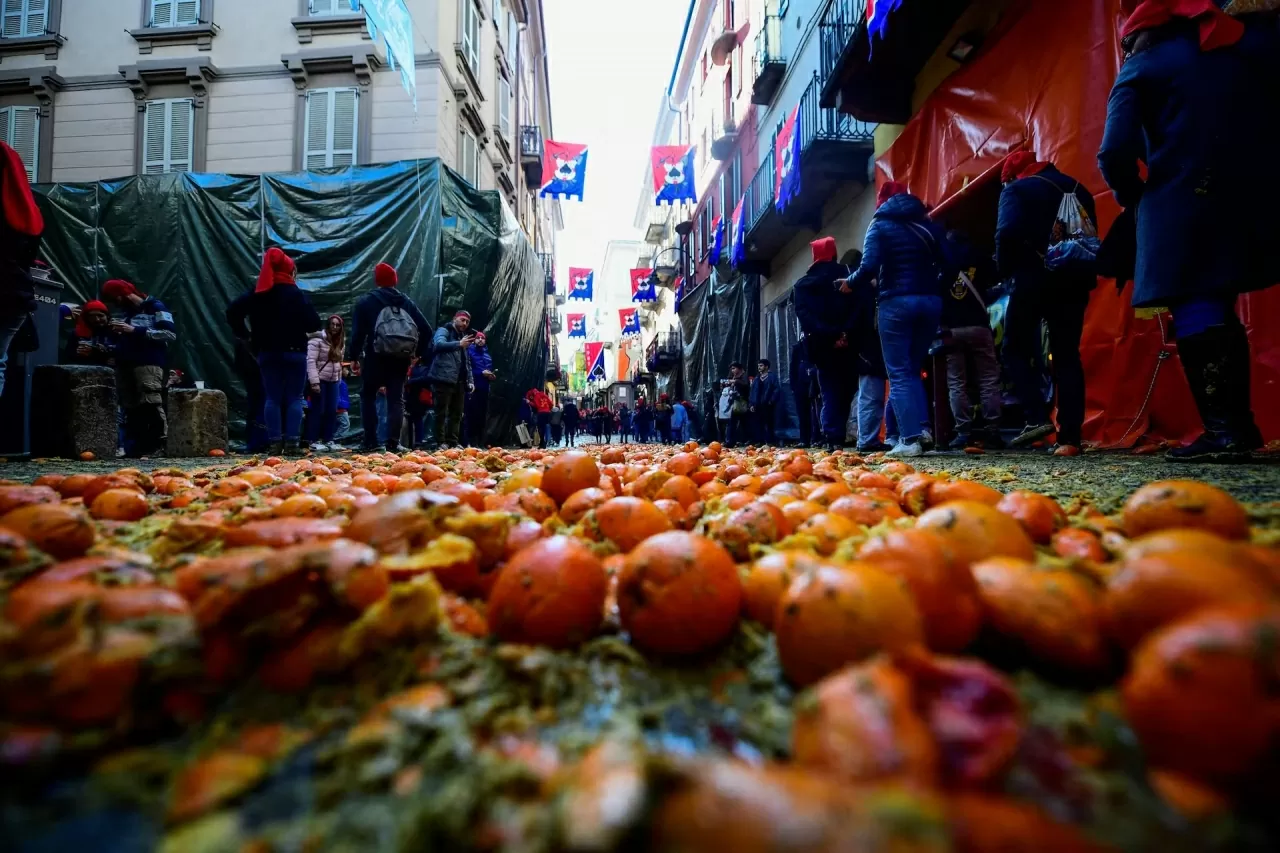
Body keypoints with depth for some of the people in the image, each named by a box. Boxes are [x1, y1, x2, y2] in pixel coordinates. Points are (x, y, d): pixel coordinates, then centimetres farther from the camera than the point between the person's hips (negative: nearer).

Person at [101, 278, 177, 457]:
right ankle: (134, 448, 4)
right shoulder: (126, 313, 26)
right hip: (125, 365, 7)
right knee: (130, 408, 2)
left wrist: (135, 330, -11)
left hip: (148, 364, -7)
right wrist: (116, 334, 9)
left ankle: (160, 444, -19)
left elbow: (170, 334, -8)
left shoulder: (155, 307, 5)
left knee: (151, 404, -19)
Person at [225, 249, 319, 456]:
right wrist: (304, 329, 11)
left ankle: (274, 443, 3)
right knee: (294, 398, 0)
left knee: (272, 398, 6)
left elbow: (233, 312, 3)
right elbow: (314, 323, -11)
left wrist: (245, 334, 12)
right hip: (294, 352, -3)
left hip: (267, 352, 3)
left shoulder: (258, 293, 7)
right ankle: (292, 443, -4)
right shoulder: (297, 294, -4)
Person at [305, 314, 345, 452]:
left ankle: (328, 440, 14)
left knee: (332, 411, 6)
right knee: (318, 410, -5)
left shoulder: (340, 342, 12)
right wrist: (314, 382, -21)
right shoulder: (317, 340, -10)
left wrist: (339, 380, 14)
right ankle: (313, 441, 3)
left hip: (333, 381, 7)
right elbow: (311, 361, -15)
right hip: (319, 380, -7)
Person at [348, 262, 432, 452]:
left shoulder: (366, 301, 3)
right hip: (401, 358, 2)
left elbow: (358, 332, -4)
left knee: (368, 396, 13)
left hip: (376, 357, -2)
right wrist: (418, 353, 13)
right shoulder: (406, 301, 12)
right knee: (396, 399, 6)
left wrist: (353, 356, 4)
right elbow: (426, 330, 5)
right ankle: (393, 442, -2)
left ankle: (370, 441, 6)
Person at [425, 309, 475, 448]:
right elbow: (438, 344, -21)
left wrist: (470, 380, 13)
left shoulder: (464, 337, 25)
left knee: (457, 414, 9)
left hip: (460, 382, 8)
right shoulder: (444, 331, 2)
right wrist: (459, 344, -31)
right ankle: (441, 441, -1)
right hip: (444, 379, -8)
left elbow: (467, 362, 25)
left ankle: (454, 441, 14)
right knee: (442, 412, -5)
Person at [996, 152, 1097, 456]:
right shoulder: (1078, 189, 22)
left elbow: (1007, 234, -14)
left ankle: (1037, 418, -9)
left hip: (1034, 278, -5)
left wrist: (1006, 270, -2)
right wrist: (1083, 272, 21)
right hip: (1075, 280, 5)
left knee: (1018, 350, 7)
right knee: (1067, 356, 4)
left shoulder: (1017, 190, 2)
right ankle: (1069, 437, 0)